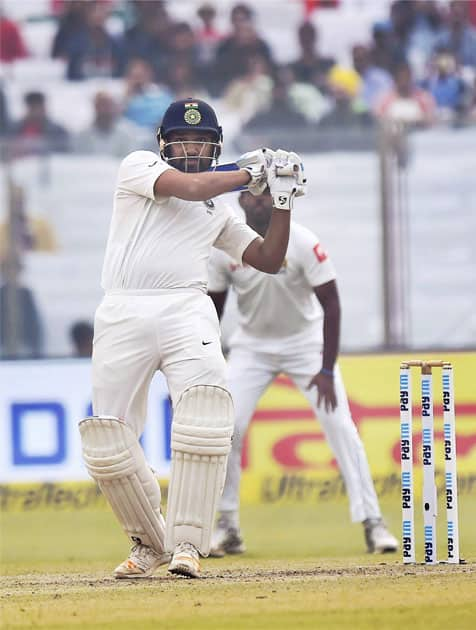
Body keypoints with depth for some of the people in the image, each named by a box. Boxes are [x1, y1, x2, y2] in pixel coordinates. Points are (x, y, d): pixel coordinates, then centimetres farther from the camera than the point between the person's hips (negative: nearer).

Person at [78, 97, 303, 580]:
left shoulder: (217, 211, 25)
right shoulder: (139, 167, 11)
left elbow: (269, 260, 23)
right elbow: (188, 186, -8)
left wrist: (283, 201, 13)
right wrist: (251, 172, 2)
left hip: (185, 312, 2)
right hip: (123, 316, -2)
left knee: (204, 414, -24)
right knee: (107, 440, -5)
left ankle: (187, 543, -21)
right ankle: (150, 543, 16)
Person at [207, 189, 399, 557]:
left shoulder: (302, 243, -21)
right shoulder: (224, 247, -13)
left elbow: (331, 304, -19)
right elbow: (213, 308, -2)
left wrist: (327, 370, -25)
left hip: (306, 342, -2)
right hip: (252, 345, 2)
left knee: (340, 426, -12)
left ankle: (372, 521, -6)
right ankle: (227, 527, 3)